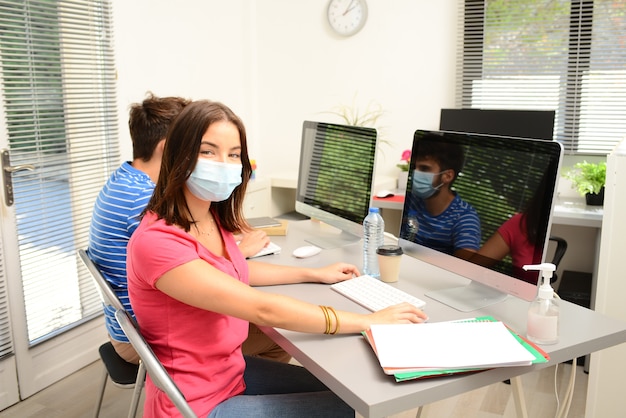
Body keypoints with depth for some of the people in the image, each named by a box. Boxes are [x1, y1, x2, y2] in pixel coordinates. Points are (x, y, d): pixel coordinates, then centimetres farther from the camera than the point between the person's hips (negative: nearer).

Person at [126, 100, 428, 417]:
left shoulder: (212, 217, -1)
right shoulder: (156, 242, -29)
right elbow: (264, 310, -32)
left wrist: (316, 274, 15)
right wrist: (370, 322, -26)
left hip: (230, 369, 8)